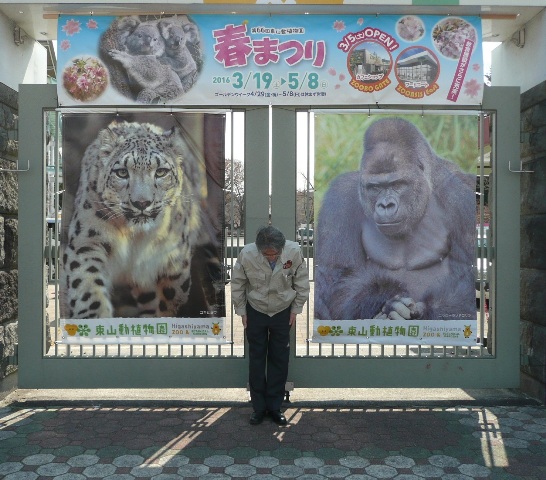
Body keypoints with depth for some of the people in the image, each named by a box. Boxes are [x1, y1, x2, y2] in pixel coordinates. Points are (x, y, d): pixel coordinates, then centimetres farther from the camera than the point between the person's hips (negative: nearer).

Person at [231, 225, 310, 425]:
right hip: (255, 311, 0)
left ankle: (275, 406, 22)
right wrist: (241, 311, -3)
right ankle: (258, 407, 21)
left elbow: (302, 281, -7)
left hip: (283, 312, 1)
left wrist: (296, 308, -3)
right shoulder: (247, 254, -26)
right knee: (256, 359, 7)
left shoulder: (294, 251, -24)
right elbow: (237, 284, -9)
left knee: (279, 360, 8)